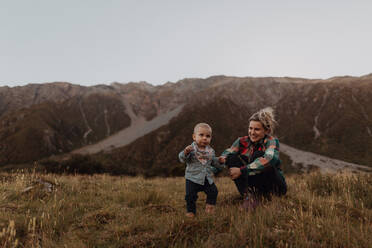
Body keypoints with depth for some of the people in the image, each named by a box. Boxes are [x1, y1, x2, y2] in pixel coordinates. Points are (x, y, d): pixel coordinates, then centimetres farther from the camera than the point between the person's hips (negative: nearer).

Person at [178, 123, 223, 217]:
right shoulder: (191, 149, -12)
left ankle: (210, 206, 27)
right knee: (190, 195, -6)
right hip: (193, 178, -4)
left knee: (213, 192, 4)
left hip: (207, 178, 4)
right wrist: (185, 152, -42)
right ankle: (191, 210, 15)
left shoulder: (210, 151, 4)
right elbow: (182, 159, -23)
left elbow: (214, 162, 19)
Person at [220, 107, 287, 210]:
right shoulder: (242, 141, 0)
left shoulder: (272, 141, -14)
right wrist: (222, 158, -38)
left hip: (275, 186, -4)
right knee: (232, 158, -17)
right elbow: (227, 153, -12)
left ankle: (256, 195, -19)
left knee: (258, 154, -28)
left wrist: (242, 170, -40)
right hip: (254, 186, 4)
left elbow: (269, 159, -35)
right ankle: (248, 195, -26)